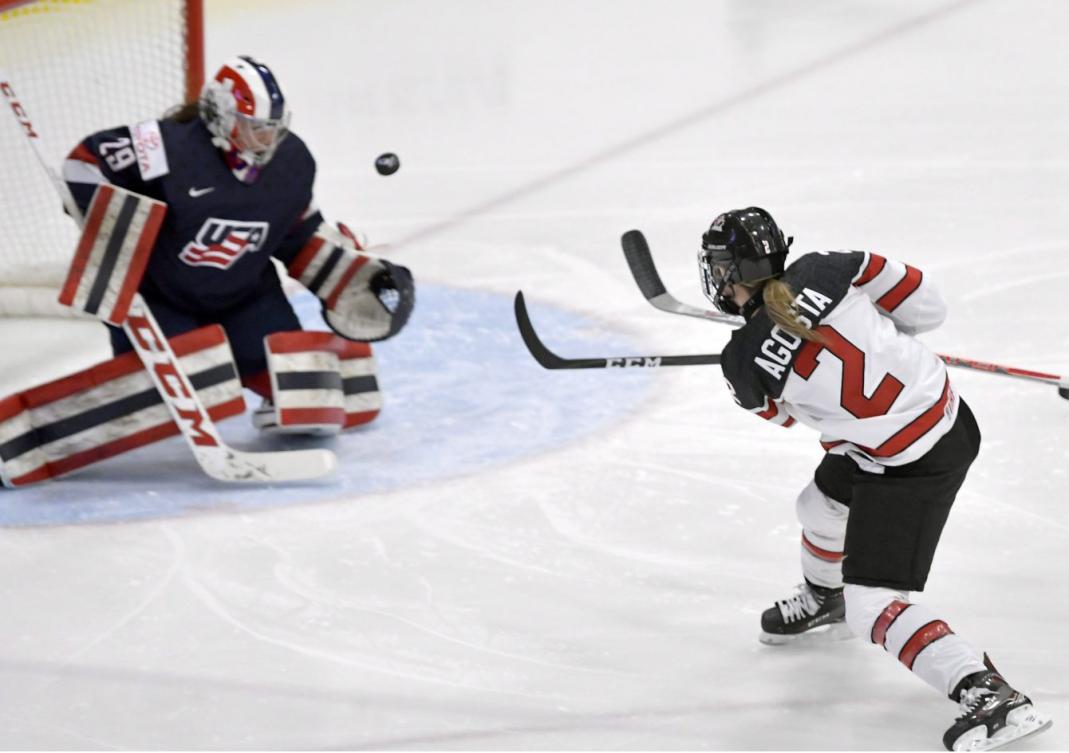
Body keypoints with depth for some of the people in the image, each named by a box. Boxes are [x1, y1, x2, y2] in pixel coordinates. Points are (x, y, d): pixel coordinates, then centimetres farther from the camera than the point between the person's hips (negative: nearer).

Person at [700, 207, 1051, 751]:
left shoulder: (744, 363, -17)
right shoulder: (823, 271, -10)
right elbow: (926, 306, -2)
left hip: (909, 470, -8)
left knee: (872, 607, -3)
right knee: (821, 504, 30)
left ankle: (988, 695, -13)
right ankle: (822, 598, 59)